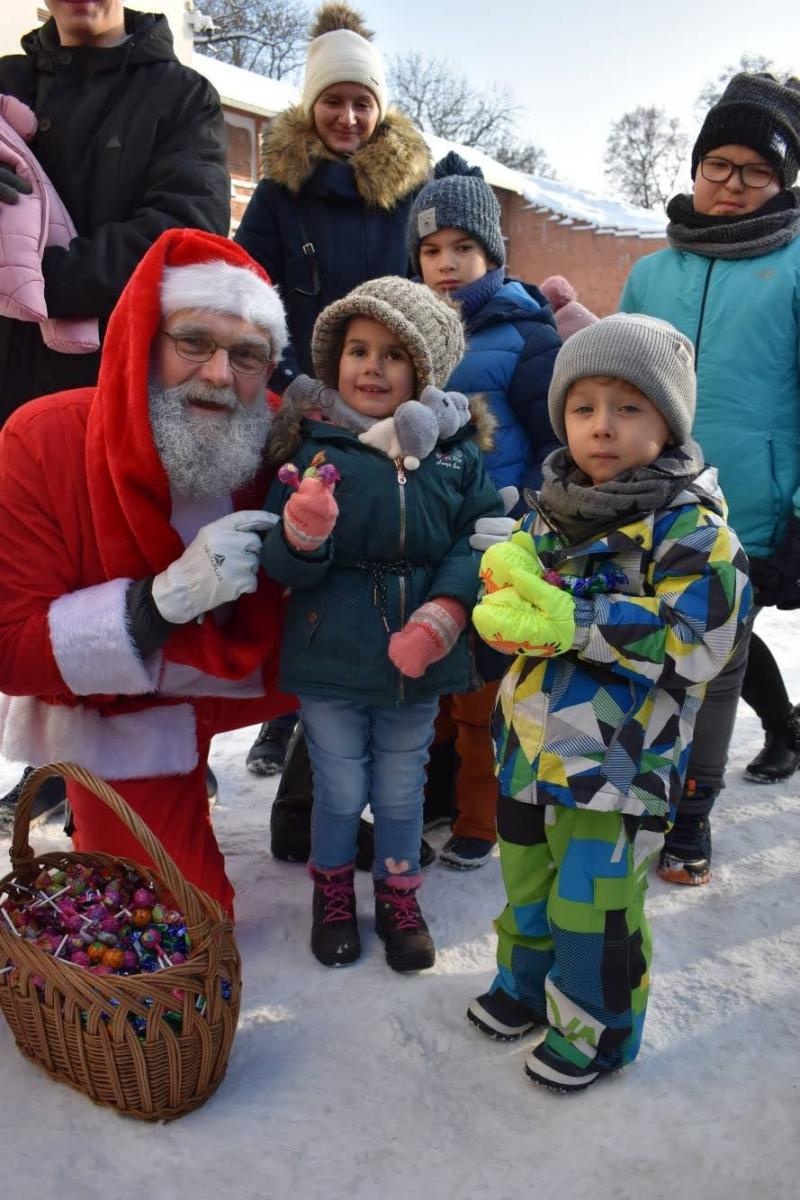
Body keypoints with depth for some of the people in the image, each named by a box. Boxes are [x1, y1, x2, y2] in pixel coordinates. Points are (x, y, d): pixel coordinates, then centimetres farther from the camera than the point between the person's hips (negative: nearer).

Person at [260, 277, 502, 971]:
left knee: (401, 791, 18)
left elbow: (478, 538, -5)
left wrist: (444, 612, -19)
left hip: (417, 663, 2)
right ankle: (332, 891, 42)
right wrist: (301, 535, -32)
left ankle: (399, 897, 42)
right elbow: (283, 568, -10)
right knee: (340, 790, 14)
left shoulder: (455, 452, -2)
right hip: (330, 660, -1)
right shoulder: (314, 448, -8)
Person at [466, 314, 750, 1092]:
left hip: (617, 758, -6)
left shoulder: (688, 525, -14)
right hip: (530, 736, 6)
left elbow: (696, 641, -22)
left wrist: (574, 623, -26)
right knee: (525, 877, 22)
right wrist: (509, 585, -15)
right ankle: (526, 981, 48)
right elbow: (507, 582, 10)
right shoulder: (551, 506, 4)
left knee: (593, 898, 5)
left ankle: (593, 1032, 30)